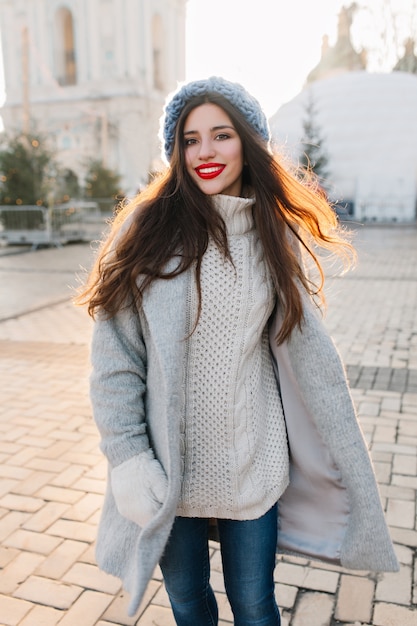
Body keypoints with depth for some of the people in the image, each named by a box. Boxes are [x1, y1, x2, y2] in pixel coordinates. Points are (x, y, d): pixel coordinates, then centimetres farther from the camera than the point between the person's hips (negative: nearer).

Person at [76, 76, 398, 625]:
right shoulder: (148, 228, -8)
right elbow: (114, 357, -7)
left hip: (254, 465, 1)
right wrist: (128, 457, -12)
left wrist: (350, 461, 2)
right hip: (169, 464, 0)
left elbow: (308, 352, 0)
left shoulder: (275, 235, -1)